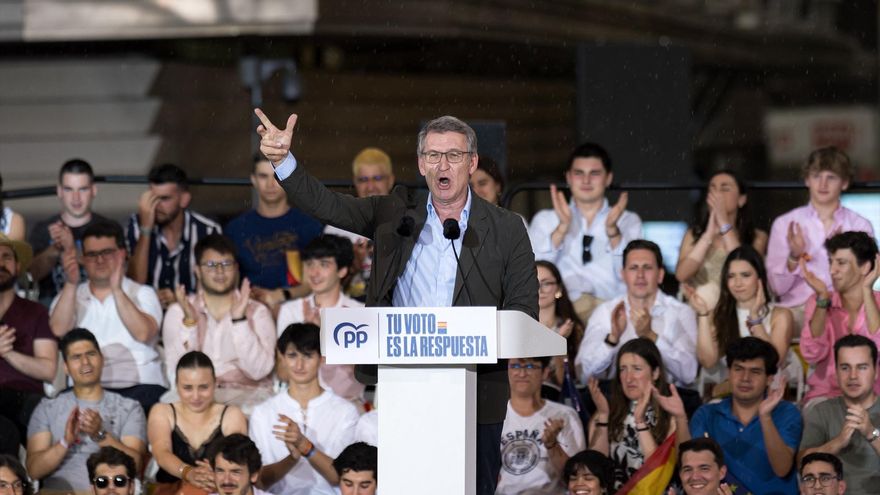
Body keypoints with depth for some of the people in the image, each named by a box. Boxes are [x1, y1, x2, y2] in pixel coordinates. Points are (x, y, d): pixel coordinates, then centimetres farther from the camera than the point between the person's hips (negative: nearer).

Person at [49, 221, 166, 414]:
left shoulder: (142, 294, 11)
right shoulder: (70, 295, 17)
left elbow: (143, 334, -10)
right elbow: (59, 331, -5)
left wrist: (117, 290, -18)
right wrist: (71, 284, -13)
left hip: (140, 387, -1)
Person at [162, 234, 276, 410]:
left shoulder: (258, 312, 9)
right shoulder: (177, 312, 11)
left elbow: (258, 371, -7)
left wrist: (239, 320, -14)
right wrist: (189, 321, -13)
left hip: (246, 393, -1)